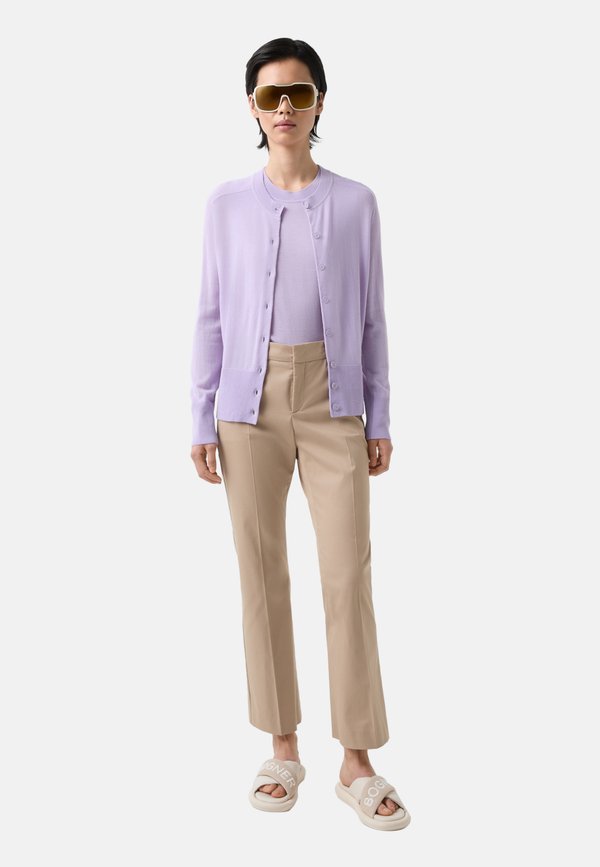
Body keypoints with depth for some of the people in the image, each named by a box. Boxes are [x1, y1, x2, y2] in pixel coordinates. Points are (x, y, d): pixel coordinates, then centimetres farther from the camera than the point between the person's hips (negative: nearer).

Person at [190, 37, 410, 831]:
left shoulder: (355, 202, 5)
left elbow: (372, 318, 6)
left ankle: (357, 763, 11)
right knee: (263, 575, 6)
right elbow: (211, 316, 6)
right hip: (251, 405, 1)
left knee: (349, 576, -3)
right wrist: (202, 419, 2)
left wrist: (380, 420, 4)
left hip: (333, 405, 0)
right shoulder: (228, 202, 6)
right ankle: (284, 748, 21)